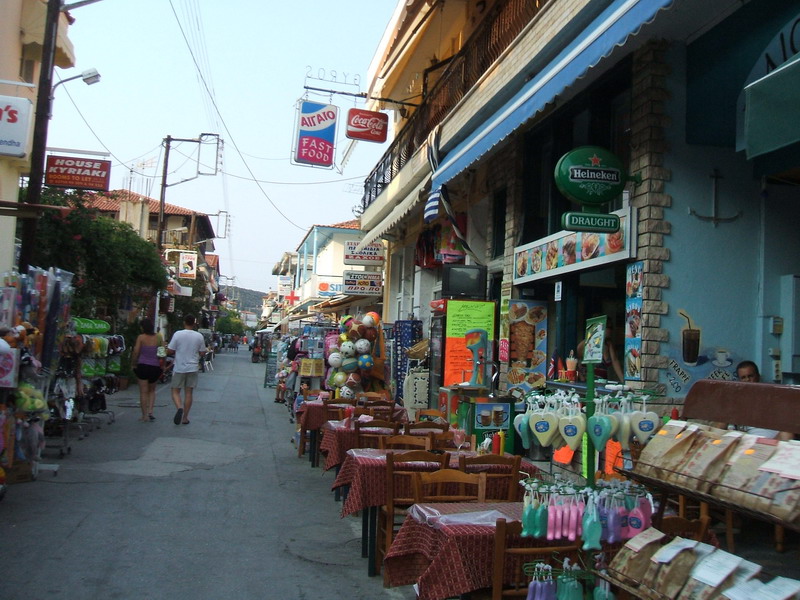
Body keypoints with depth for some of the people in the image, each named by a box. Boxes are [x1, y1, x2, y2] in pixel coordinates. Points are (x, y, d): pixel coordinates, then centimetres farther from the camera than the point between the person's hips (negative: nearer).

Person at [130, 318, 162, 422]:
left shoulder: (141, 337, -7)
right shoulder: (158, 337, 0)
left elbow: (136, 352, -10)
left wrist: (133, 363, 4)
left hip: (143, 366, -2)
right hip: (155, 367, 2)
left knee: (143, 392, 5)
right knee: (152, 390, 19)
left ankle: (144, 415, 4)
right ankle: (150, 411, 4)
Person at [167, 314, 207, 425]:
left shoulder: (178, 334, -9)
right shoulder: (199, 336, -3)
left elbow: (170, 351, -7)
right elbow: (202, 353, 3)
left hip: (179, 368, -2)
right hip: (193, 368, 2)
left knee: (175, 391, 8)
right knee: (189, 392, 9)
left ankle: (179, 408, -20)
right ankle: (185, 417, 12)